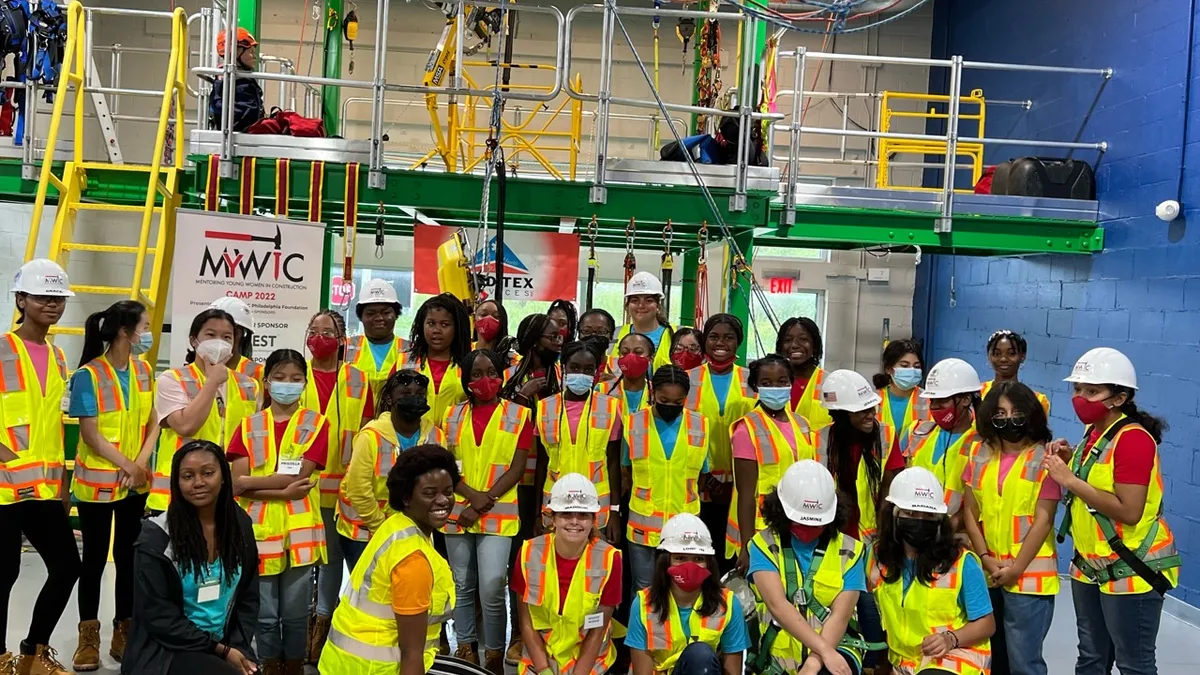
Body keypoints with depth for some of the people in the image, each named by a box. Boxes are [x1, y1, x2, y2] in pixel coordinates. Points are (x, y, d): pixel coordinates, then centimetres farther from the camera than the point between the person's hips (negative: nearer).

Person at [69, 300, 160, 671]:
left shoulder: (144, 370, 3)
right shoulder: (89, 375, -14)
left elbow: (152, 422, 4)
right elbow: (91, 434, -15)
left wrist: (142, 463, -10)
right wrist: (128, 466, -14)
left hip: (136, 483, 5)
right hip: (96, 482, -5)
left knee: (129, 556, 11)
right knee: (95, 558, 5)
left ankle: (124, 632, 22)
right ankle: (88, 637, 17)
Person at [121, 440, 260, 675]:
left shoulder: (240, 525, 4)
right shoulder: (156, 535, -8)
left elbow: (248, 598, 9)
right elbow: (157, 615, -9)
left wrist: (237, 647, -7)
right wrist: (221, 650, -12)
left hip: (228, 645, 4)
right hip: (168, 650, -4)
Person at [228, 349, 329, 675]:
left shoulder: (316, 423, 1)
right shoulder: (249, 425, 7)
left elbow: (298, 478, -11)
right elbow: (237, 486, -4)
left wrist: (252, 481, -8)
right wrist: (282, 491, -14)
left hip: (299, 533, -2)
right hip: (259, 531, 2)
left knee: (295, 615, 8)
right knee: (265, 616, 9)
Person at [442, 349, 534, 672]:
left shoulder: (518, 414, 1)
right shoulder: (453, 415, 9)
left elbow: (517, 467, -4)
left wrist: (485, 502, -11)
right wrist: (473, 496, -12)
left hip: (499, 514, -3)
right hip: (458, 512, 3)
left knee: (492, 587, -10)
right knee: (462, 585, 9)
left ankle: (494, 655, 6)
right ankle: (465, 650, 23)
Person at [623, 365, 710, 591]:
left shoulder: (700, 426, 0)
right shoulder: (633, 424, -3)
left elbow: (701, 476, 10)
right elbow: (625, 474, 7)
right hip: (643, 527, -1)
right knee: (644, 591, 8)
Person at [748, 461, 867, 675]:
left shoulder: (849, 550, 0)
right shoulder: (764, 545, -3)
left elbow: (840, 616, -10)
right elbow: (778, 605, -17)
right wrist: (824, 650, -26)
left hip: (836, 648, -1)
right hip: (780, 656, 1)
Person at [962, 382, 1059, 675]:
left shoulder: (1044, 459, -5)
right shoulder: (980, 457, 8)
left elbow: (1043, 521, -9)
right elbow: (970, 513, 6)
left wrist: (1015, 569, -13)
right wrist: (987, 561, -5)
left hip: (1028, 575, -5)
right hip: (986, 575, 5)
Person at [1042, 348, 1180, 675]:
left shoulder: (1134, 439, -20)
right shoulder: (1095, 432, 8)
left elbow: (1129, 511, -26)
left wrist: (1070, 480, -22)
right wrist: (1070, 462, 1)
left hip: (1131, 570, -9)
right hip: (1090, 565, 9)